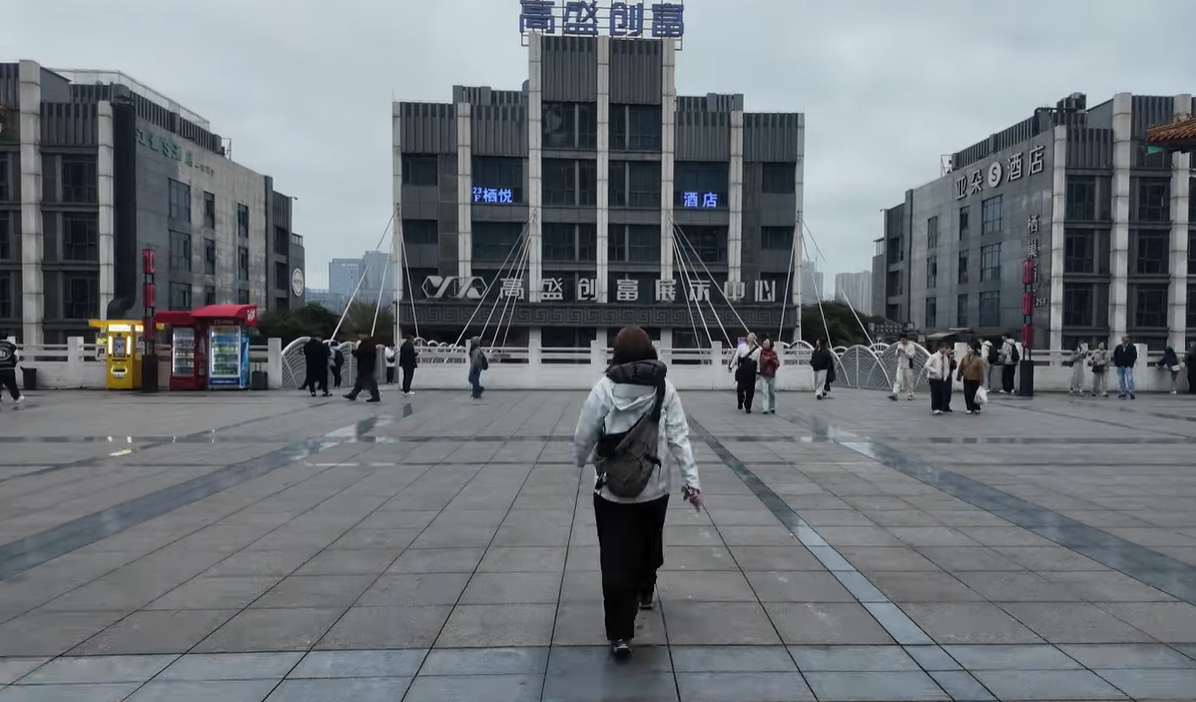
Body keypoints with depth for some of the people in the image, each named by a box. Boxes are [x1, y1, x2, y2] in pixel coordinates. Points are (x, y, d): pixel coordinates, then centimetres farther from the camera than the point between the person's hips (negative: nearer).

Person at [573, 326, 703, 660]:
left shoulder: (604, 388, -8)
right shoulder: (664, 387, -5)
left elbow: (583, 437, -3)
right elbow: (679, 437, -8)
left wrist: (582, 461, 17)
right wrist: (691, 479, -5)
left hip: (612, 489, -2)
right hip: (655, 488, 3)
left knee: (615, 560, 3)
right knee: (650, 542, 28)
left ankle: (620, 635, 2)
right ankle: (645, 592, 51)